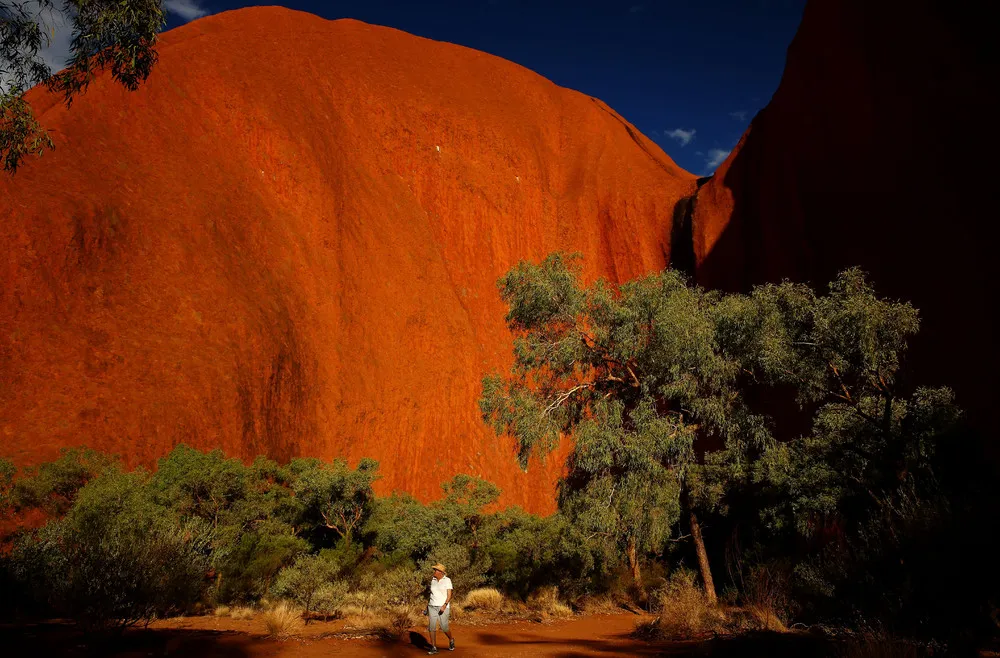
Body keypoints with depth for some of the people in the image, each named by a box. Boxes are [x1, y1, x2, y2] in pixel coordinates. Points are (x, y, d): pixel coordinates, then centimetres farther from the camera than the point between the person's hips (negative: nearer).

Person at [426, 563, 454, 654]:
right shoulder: (433, 580, 8)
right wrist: (428, 604, 16)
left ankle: (451, 640, 23)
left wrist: (444, 606, -23)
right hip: (432, 606, 5)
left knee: (444, 627, -6)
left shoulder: (447, 580, -7)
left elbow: (449, 595, -11)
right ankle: (434, 648, 1)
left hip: (443, 607, -5)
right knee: (432, 627, -6)